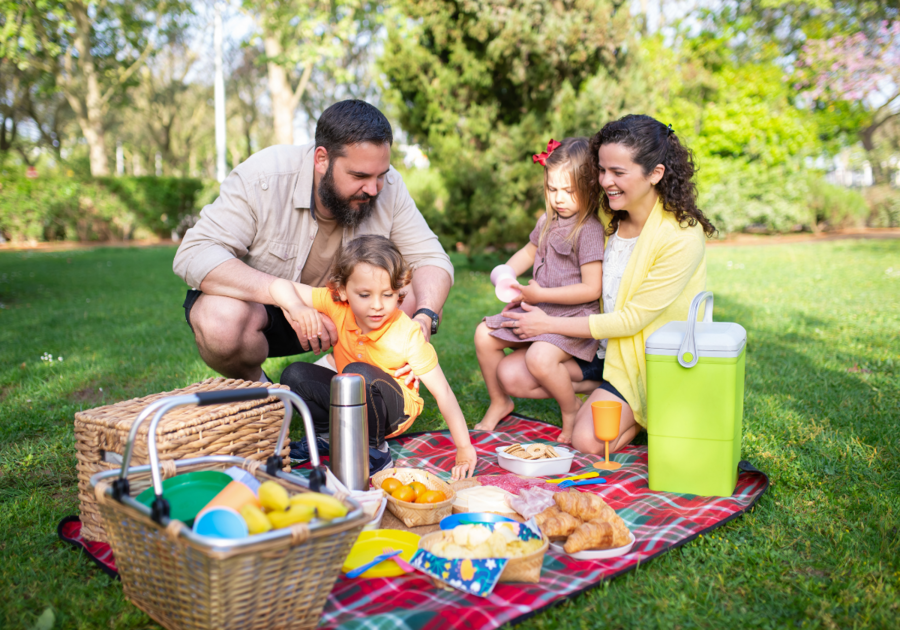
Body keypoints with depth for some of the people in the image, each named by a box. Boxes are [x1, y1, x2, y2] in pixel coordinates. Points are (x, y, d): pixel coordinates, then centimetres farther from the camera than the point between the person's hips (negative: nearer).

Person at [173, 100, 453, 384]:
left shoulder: (388, 187, -16)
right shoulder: (262, 179, -27)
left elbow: (430, 257, -13)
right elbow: (193, 255, -33)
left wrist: (424, 318, -36)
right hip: (259, 300, -3)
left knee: (417, 299, -18)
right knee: (221, 321, -36)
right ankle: (253, 386, -2)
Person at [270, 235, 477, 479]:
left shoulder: (408, 335, -27)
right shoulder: (337, 305, -18)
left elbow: (443, 393, -24)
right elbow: (280, 286, -14)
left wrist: (464, 449, -26)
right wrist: (297, 307, -37)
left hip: (396, 409, -4)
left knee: (359, 373, -35)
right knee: (294, 374, -15)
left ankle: (373, 449, -14)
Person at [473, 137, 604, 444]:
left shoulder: (589, 230, -17)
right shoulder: (548, 221, 8)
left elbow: (591, 289, -21)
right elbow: (530, 251, 28)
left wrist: (540, 294, -21)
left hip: (574, 316, -8)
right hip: (538, 311, 8)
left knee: (539, 358, -32)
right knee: (484, 335, 1)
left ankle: (571, 408, -2)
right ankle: (499, 402, 20)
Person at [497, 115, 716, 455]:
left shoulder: (682, 238, -24)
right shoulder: (609, 216, -1)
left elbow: (632, 319, -22)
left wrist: (549, 324, -17)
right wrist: (532, 294, 0)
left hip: (644, 361, -6)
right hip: (598, 344, 7)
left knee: (588, 442, -21)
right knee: (511, 374, -6)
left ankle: (647, 414, 8)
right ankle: (603, 393, 6)